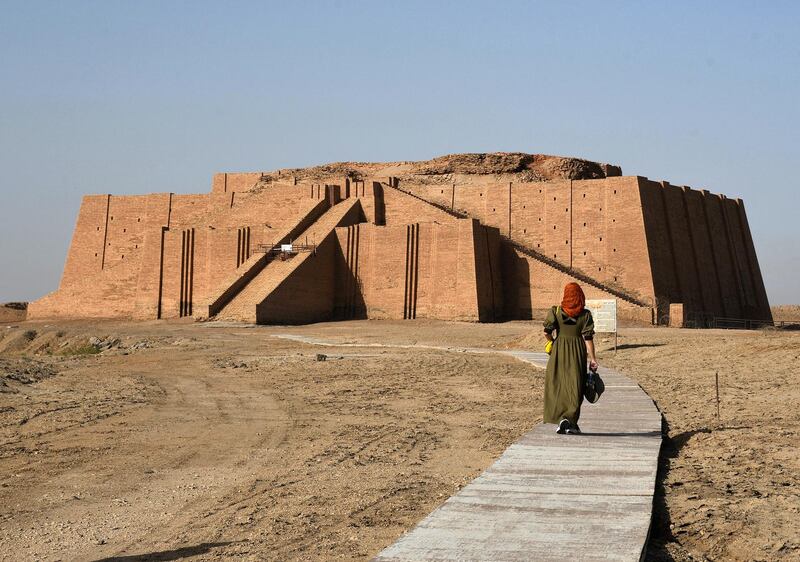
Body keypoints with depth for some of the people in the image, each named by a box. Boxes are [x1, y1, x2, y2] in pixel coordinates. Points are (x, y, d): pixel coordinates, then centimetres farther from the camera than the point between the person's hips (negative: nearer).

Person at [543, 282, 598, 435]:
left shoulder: (556, 311, -5)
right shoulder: (585, 315, -5)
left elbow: (547, 332, -9)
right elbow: (588, 338, -9)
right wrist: (593, 359, -6)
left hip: (559, 352, 0)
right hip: (578, 353, 0)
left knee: (557, 385, 9)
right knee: (575, 386, 8)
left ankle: (561, 418, -5)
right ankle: (571, 423, 7)